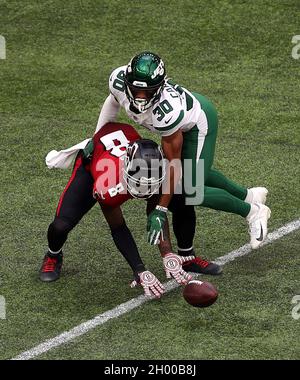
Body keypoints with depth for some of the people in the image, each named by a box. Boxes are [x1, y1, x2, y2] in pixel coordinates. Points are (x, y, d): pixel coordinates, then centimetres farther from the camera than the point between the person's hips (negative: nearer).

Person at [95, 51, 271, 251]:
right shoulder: (118, 79, -29)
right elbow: (114, 100, 0)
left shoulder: (167, 113, -45)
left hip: (198, 122, -7)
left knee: (190, 193, -8)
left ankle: (253, 212, 13)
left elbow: (174, 163, -33)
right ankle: (249, 195, 44)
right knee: (195, 172, 24)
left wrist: (160, 212, -28)